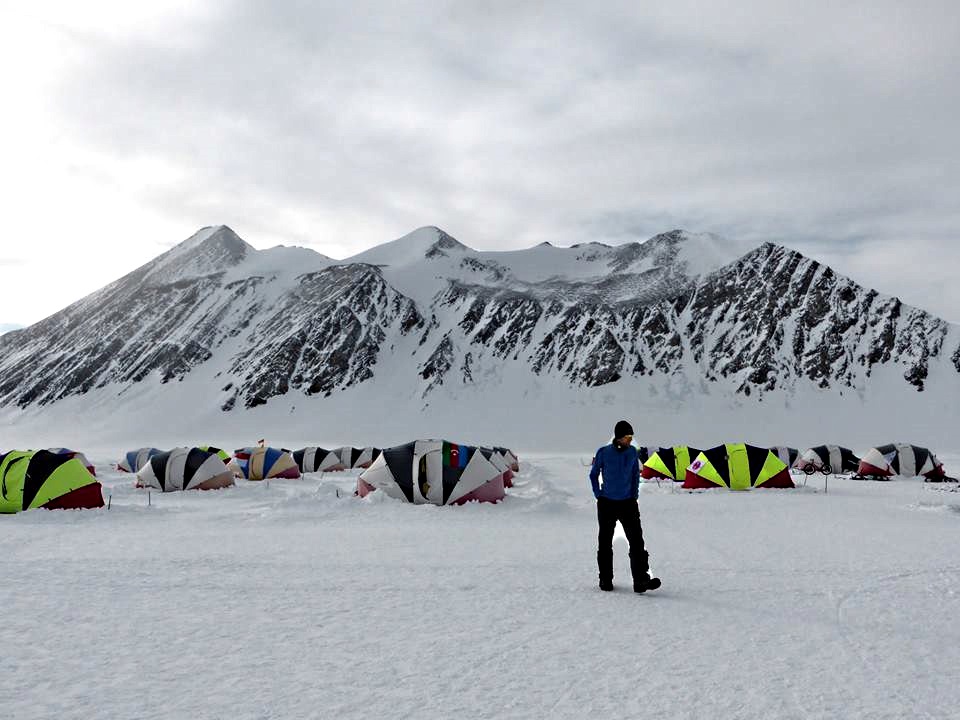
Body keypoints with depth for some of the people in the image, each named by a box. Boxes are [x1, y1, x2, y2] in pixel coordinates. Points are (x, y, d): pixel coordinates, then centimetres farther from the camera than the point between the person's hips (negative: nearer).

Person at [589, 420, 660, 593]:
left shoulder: (632, 452, -1)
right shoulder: (604, 453, -8)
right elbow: (594, 475, 6)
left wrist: (634, 495, 7)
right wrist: (598, 495, 1)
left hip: (628, 503, 1)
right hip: (607, 504, -1)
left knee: (637, 541, -10)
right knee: (605, 543, 7)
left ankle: (641, 580, -11)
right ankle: (605, 580, 19)